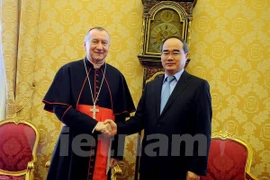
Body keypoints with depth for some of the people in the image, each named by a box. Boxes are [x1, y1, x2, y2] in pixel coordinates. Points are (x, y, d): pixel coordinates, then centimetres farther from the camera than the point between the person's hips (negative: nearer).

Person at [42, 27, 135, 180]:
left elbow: (121, 116, 5)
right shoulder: (69, 71, 0)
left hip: (103, 147, 2)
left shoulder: (116, 76, 5)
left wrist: (118, 152, 2)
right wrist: (93, 125, -18)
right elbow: (60, 107, -8)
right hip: (73, 145, -1)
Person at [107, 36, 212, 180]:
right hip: (149, 164, 5)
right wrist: (118, 128, -11)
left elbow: (203, 132, -9)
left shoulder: (199, 86, -6)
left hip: (178, 167, -4)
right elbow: (140, 119, 7)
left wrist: (196, 168, -11)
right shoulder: (151, 86, 10)